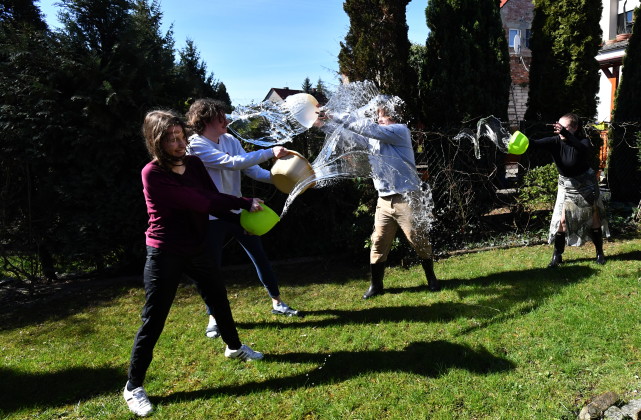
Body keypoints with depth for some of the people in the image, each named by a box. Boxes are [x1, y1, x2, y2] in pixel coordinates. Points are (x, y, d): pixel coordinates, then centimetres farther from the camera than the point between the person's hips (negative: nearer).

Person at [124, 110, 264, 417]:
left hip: (195, 250, 7)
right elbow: (199, 202, -27)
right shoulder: (153, 173, -20)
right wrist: (245, 203, -24)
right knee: (153, 320, 0)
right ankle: (133, 387, 18)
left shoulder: (194, 164, 0)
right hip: (165, 255, -7)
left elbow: (214, 202, -2)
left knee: (218, 298, 21)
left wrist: (242, 220, -18)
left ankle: (234, 347, 46)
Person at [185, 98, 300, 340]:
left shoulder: (230, 140, 1)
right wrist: (270, 153, -28)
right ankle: (214, 318, 25)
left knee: (260, 257, 11)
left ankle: (277, 303, 28)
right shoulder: (196, 146, -17)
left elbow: (252, 170, -1)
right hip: (213, 218, -5)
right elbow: (233, 163, -27)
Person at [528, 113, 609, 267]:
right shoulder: (556, 141, -16)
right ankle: (557, 255, 5)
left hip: (586, 185, -1)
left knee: (594, 219, 9)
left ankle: (600, 252, 28)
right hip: (566, 186, 1)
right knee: (561, 220, -6)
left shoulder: (584, 141, -21)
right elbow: (537, 144, -33)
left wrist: (566, 135, -63)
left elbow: (583, 148, -46)